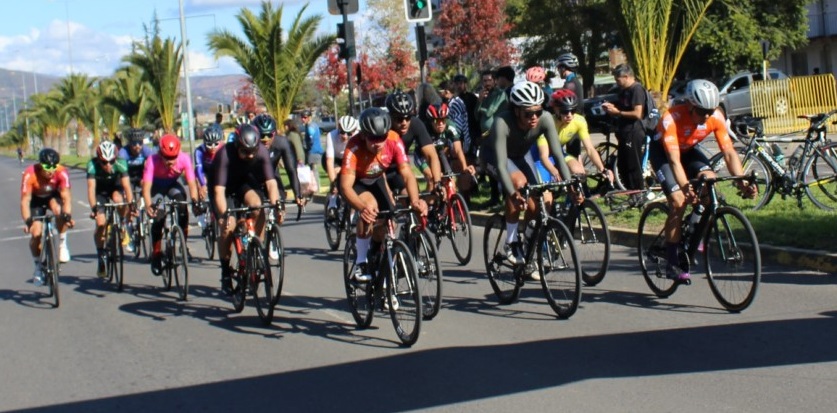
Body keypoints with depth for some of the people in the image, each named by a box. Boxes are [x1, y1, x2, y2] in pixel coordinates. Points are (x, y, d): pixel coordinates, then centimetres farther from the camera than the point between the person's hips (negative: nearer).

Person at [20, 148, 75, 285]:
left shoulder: (62, 172, -32)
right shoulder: (30, 174, -35)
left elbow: (66, 196, -35)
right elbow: (25, 200, -35)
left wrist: (67, 216, -50)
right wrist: (27, 221, -47)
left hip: (53, 196, 0)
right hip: (36, 199, 0)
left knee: (59, 210, -34)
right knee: (36, 234, -13)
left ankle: (62, 244, -13)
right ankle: (38, 267, 9)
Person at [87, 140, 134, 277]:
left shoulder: (120, 164, -33)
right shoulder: (92, 165, -33)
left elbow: (126, 186, -38)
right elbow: (91, 188, -39)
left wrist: (131, 204, -51)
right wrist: (93, 208, -52)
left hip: (115, 187, 0)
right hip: (100, 191, 0)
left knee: (118, 199, -35)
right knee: (101, 223, -14)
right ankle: (101, 257, 2)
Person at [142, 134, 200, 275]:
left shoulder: (184, 159, -30)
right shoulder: (152, 161, -35)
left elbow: (191, 183, -33)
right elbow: (146, 186, -41)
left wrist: (195, 201, -50)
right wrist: (148, 206, -58)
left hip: (173, 185, 1)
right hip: (157, 187, -1)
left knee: (182, 207, -28)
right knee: (158, 217, -20)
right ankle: (156, 254, -2)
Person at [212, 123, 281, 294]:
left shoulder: (262, 151, -27)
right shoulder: (225, 154, -35)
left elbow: (271, 182, -29)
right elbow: (219, 191, -39)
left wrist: (275, 204, -46)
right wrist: (224, 215, -52)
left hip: (246, 184, 2)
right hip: (226, 189, -2)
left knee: (256, 204, -30)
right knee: (228, 227, -20)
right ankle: (225, 272, 1)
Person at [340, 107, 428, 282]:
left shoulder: (394, 141, -30)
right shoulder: (354, 147, -39)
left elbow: (407, 174, -33)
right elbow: (346, 186, -43)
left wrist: (415, 200, -51)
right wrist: (363, 208, -61)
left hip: (376, 180, 4)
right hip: (355, 182, -4)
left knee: (387, 227, -7)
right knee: (370, 206, -34)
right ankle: (360, 264, -22)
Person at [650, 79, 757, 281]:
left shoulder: (716, 117, -24)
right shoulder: (672, 119, -37)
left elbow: (729, 152, -24)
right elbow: (674, 160, -42)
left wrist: (742, 182, -38)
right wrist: (685, 187, -57)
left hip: (688, 150, 4)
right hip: (662, 151, -4)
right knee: (679, 201, -21)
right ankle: (672, 263, -11)